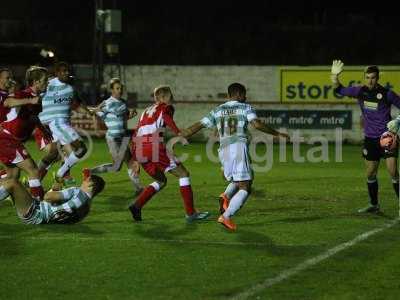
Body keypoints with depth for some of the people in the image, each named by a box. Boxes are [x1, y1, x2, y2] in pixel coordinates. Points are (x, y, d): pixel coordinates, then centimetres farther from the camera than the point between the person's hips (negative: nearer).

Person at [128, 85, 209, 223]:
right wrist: (178, 132, -25)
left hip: (139, 149, 7)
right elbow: (166, 117, -16)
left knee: (161, 181, 22)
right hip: (155, 146, -7)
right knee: (183, 174, 5)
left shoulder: (147, 111, 29)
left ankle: (137, 205, 4)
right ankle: (191, 213, 1)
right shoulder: (166, 107, 9)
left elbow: (136, 135, 25)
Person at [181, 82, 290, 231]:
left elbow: (198, 125, 16)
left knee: (236, 181, 26)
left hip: (224, 150, 5)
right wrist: (277, 134, 0)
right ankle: (226, 216, -18)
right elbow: (257, 124, -8)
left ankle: (226, 196, -5)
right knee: (245, 188, -3)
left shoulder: (217, 111, 20)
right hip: (239, 147, -5)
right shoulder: (245, 108, 8)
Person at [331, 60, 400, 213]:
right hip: (370, 138, 4)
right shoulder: (361, 91, 0)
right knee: (370, 174, 11)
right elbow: (339, 90, 4)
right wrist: (334, 75, -11)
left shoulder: (386, 94, -10)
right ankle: (374, 205, 25)